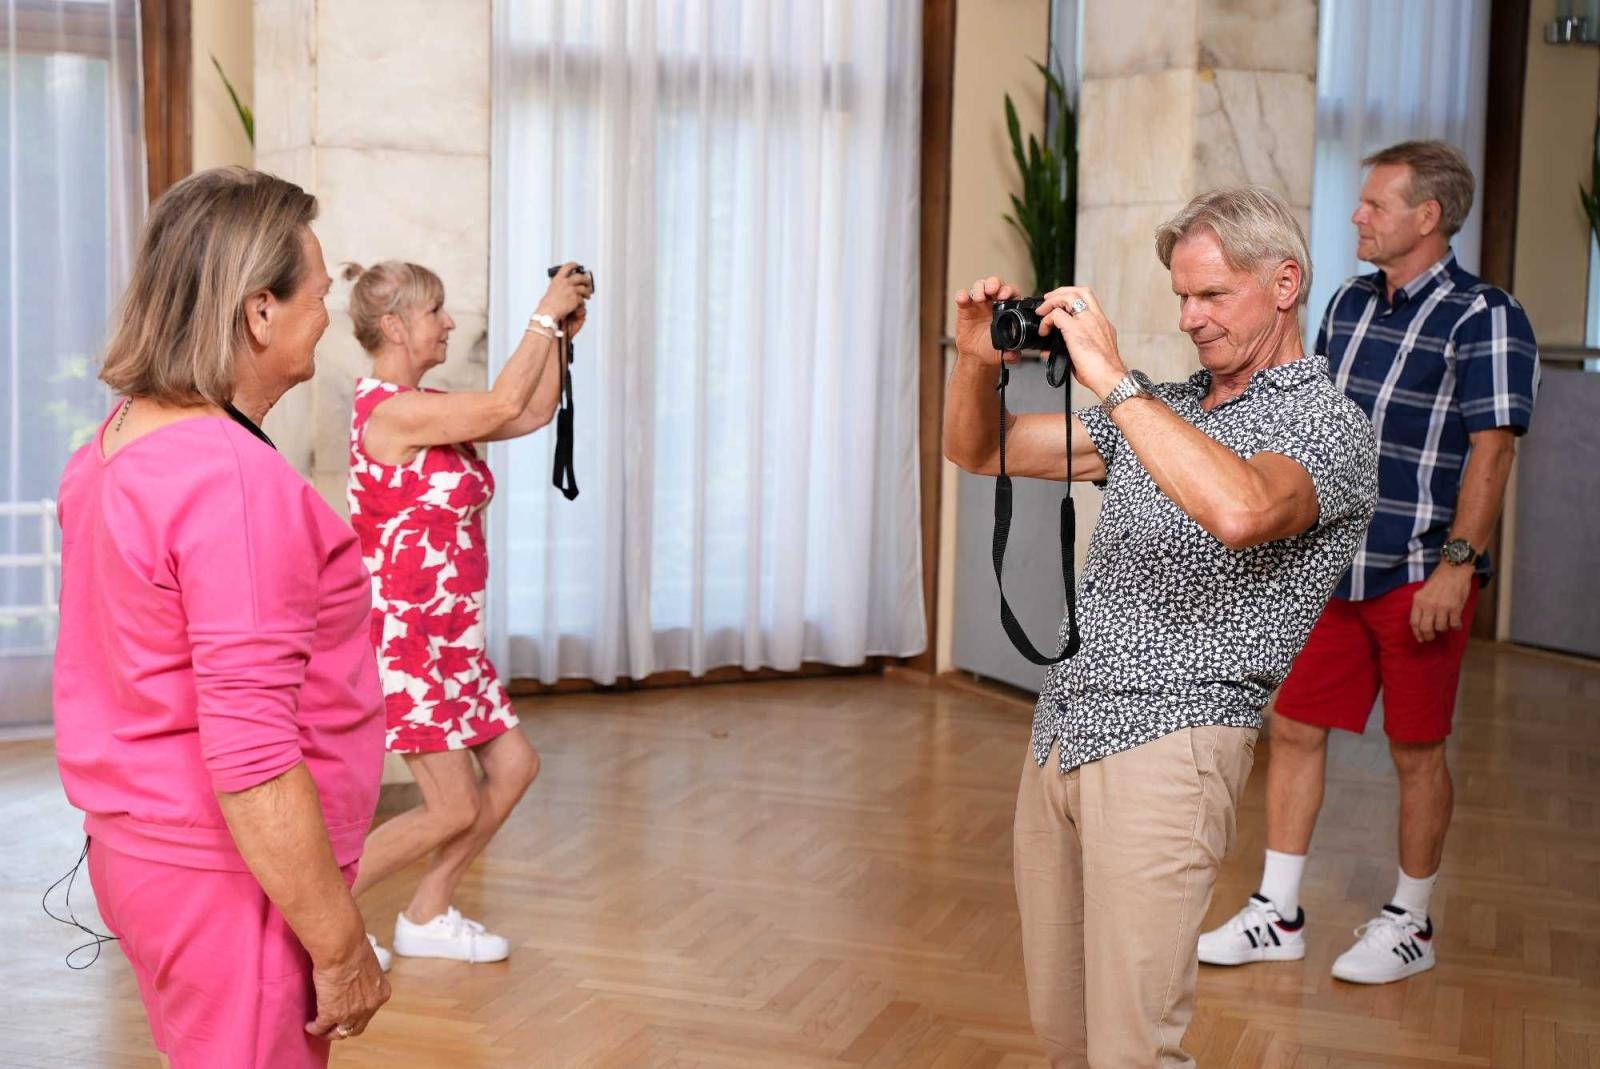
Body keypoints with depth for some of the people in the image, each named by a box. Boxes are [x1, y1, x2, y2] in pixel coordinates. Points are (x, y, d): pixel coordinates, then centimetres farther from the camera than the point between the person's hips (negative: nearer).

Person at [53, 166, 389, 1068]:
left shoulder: (110, 448, 7)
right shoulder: (240, 483, -23)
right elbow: (253, 765, -26)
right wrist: (341, 947, -18)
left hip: (140, 849, 9)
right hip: (233, 885, -9)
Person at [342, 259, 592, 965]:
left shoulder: (424, 409, 11)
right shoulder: (389, 410, -19)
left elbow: (533, 414, 13)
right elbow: (504, 405, -23)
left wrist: (560, 335, 4)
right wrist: (545, 315, -14)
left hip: (448, 634, 10)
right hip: (404, 634, -10)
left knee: (512, 765, 9)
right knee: (454, 808, -5)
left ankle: (427, 915, 22)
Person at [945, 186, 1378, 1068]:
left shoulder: (1327, 425, -6)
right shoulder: (1160, 411, 18)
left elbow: (1239, 511, -31)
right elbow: (979, 453, 20)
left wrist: (1112, 376, -26)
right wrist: (978, 360, 0)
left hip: (1165, 746, -7)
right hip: (1056, 732, 7)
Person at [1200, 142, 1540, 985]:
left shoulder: (1483, 319, -11)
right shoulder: (1351, 302, 11)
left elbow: (1492, 449, -15)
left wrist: (1457, 563, -20)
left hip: (1418, 576, -6)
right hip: (1332, 567, 7)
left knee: (1416, 749, 6)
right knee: (1294, 728, 7)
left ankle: (1410, 923, 22)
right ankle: (1276, 915, 18)